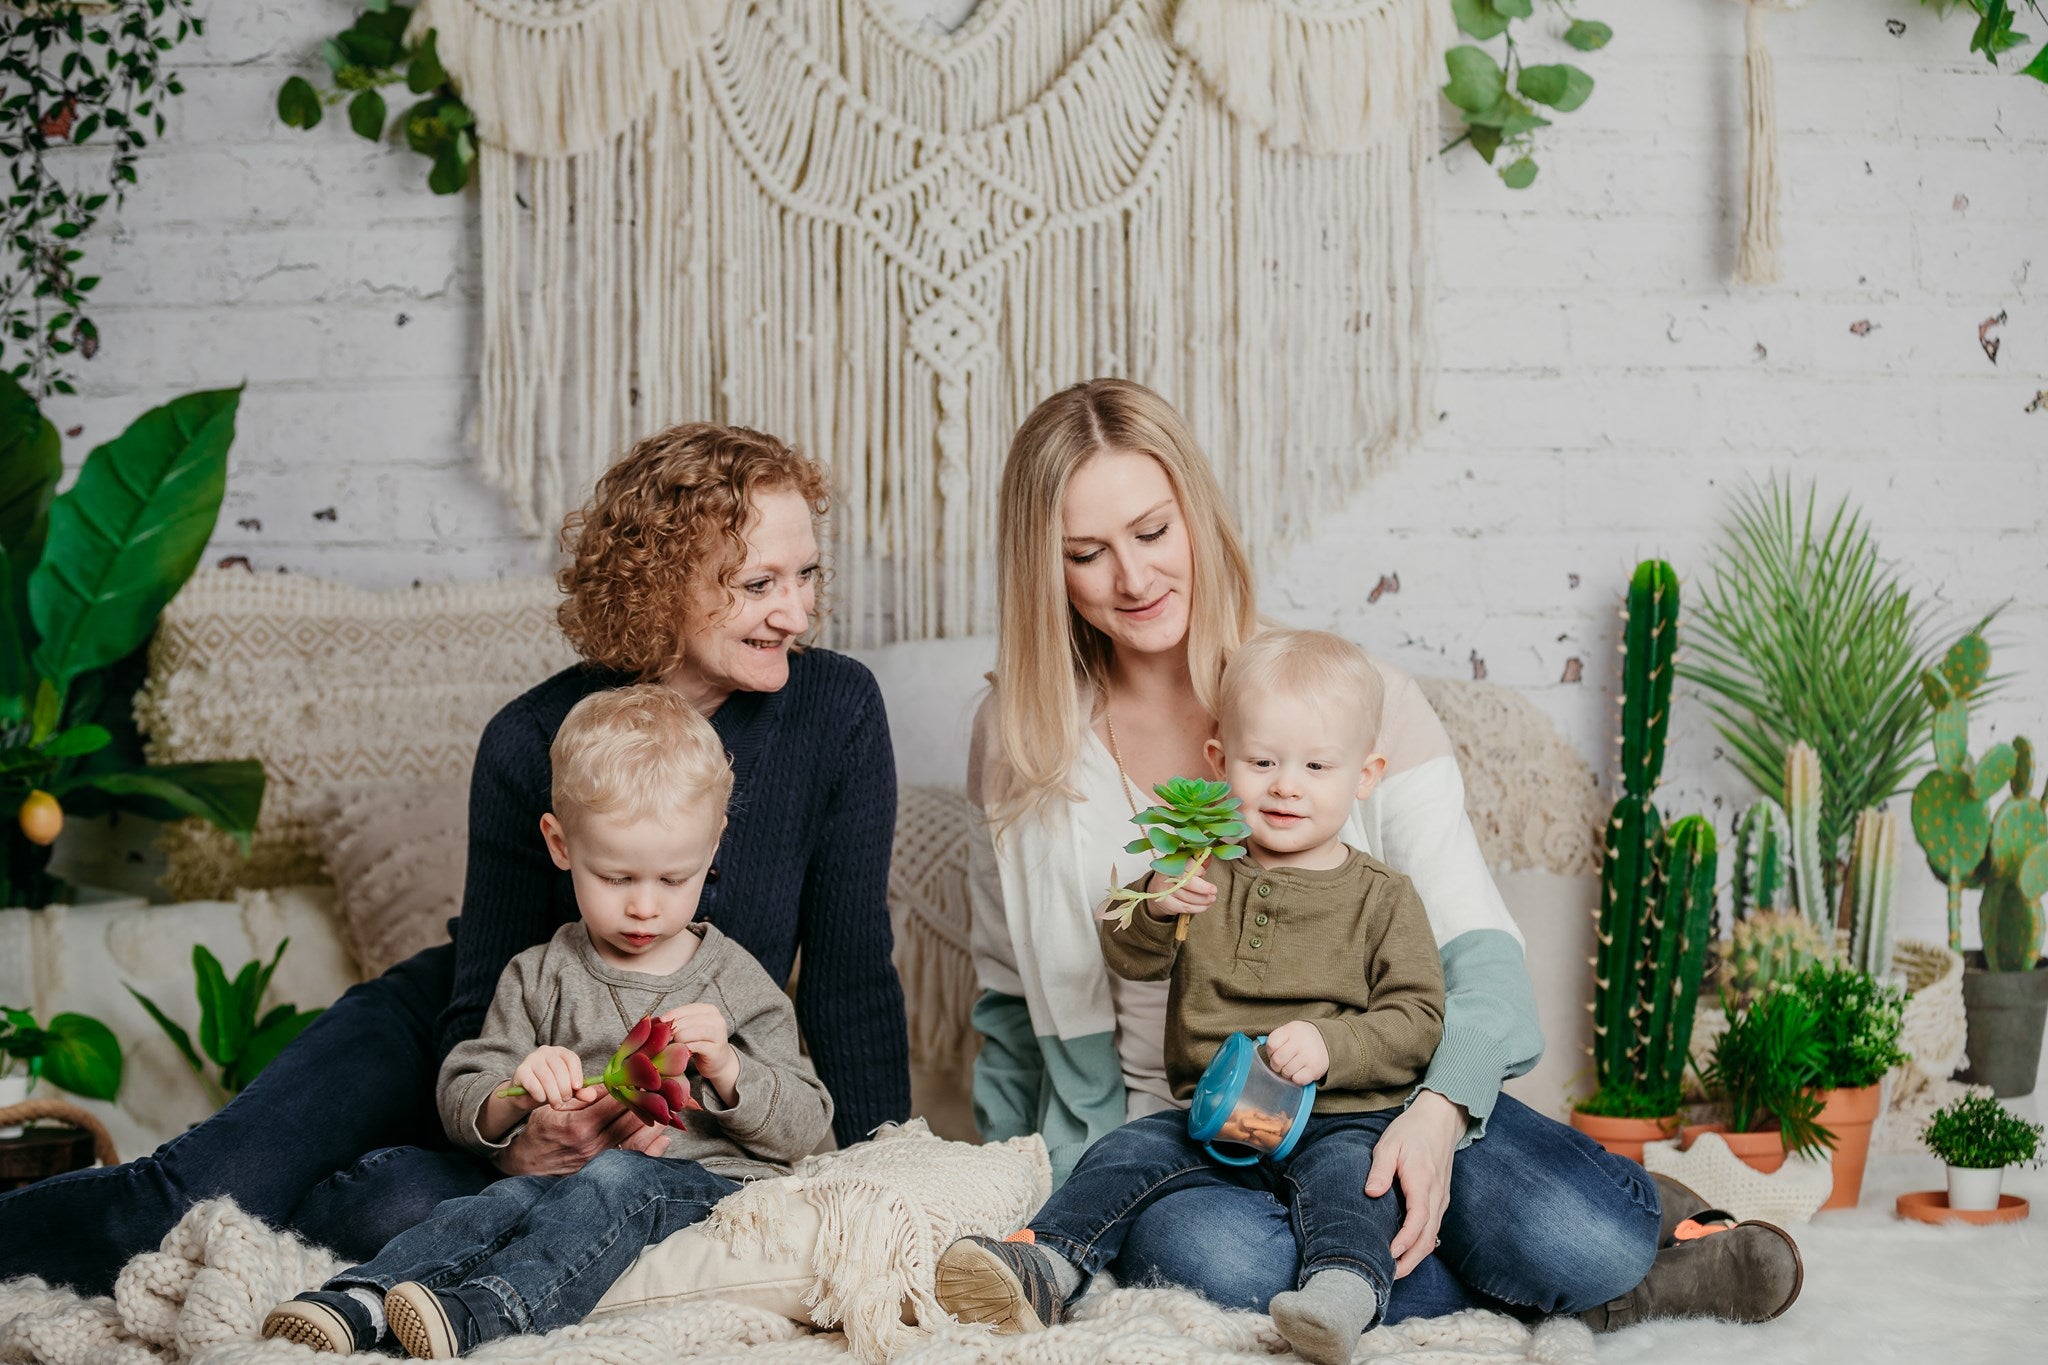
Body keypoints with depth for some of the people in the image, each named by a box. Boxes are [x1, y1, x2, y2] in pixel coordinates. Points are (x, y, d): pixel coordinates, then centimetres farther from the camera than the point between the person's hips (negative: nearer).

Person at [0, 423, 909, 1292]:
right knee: (191, 1193, -25)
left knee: (397, 1205, -31)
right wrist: (511, 1134, -36)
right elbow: (484, 1000, -14)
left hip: (644, 1128, 0)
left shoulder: (835, 710, -14)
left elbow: (850, 974, -7)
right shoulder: (531, 742, -16)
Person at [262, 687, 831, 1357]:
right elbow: (461, 1108, 11)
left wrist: (728, 1070, -11)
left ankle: (477, 1313, -56)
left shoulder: (737, 983, 9)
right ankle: (355, 1304, -51)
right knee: (506, 1200, -32)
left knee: (617, 1179, -35)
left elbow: (803, 1124, 7)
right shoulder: (540, 977, 13)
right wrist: (515, 1097, -13)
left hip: (706, 1183, -2)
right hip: (568, 1178, 2)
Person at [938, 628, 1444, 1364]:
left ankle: (1341, 1293, -54)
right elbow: (1128, 958, 2)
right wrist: (1156, 907, -20)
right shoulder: (1205, 880, 11)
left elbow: (1417, 1020, -1)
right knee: (1127, 1152, -18)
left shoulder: (1384, 899, 4)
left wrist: (1330, 1045, -19)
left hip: (1341, 1117, -3)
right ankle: (1041, 1266, -28)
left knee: (1347, 1173, -33)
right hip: (1211, 1116, 3)